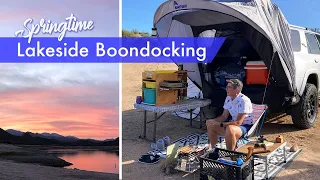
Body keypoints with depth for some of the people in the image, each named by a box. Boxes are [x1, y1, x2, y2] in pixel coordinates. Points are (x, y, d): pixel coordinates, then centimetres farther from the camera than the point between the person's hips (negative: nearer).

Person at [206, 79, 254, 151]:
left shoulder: (244, 101, -25)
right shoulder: (228, 98, 1)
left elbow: (238, 122, -27)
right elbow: (224, 116, 7)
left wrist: (220, 124, -27)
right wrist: (212, 121, -11)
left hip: (245, 126, -9)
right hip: (233, 123, 9)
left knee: (230, 129, -40)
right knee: (209, 123, 1)